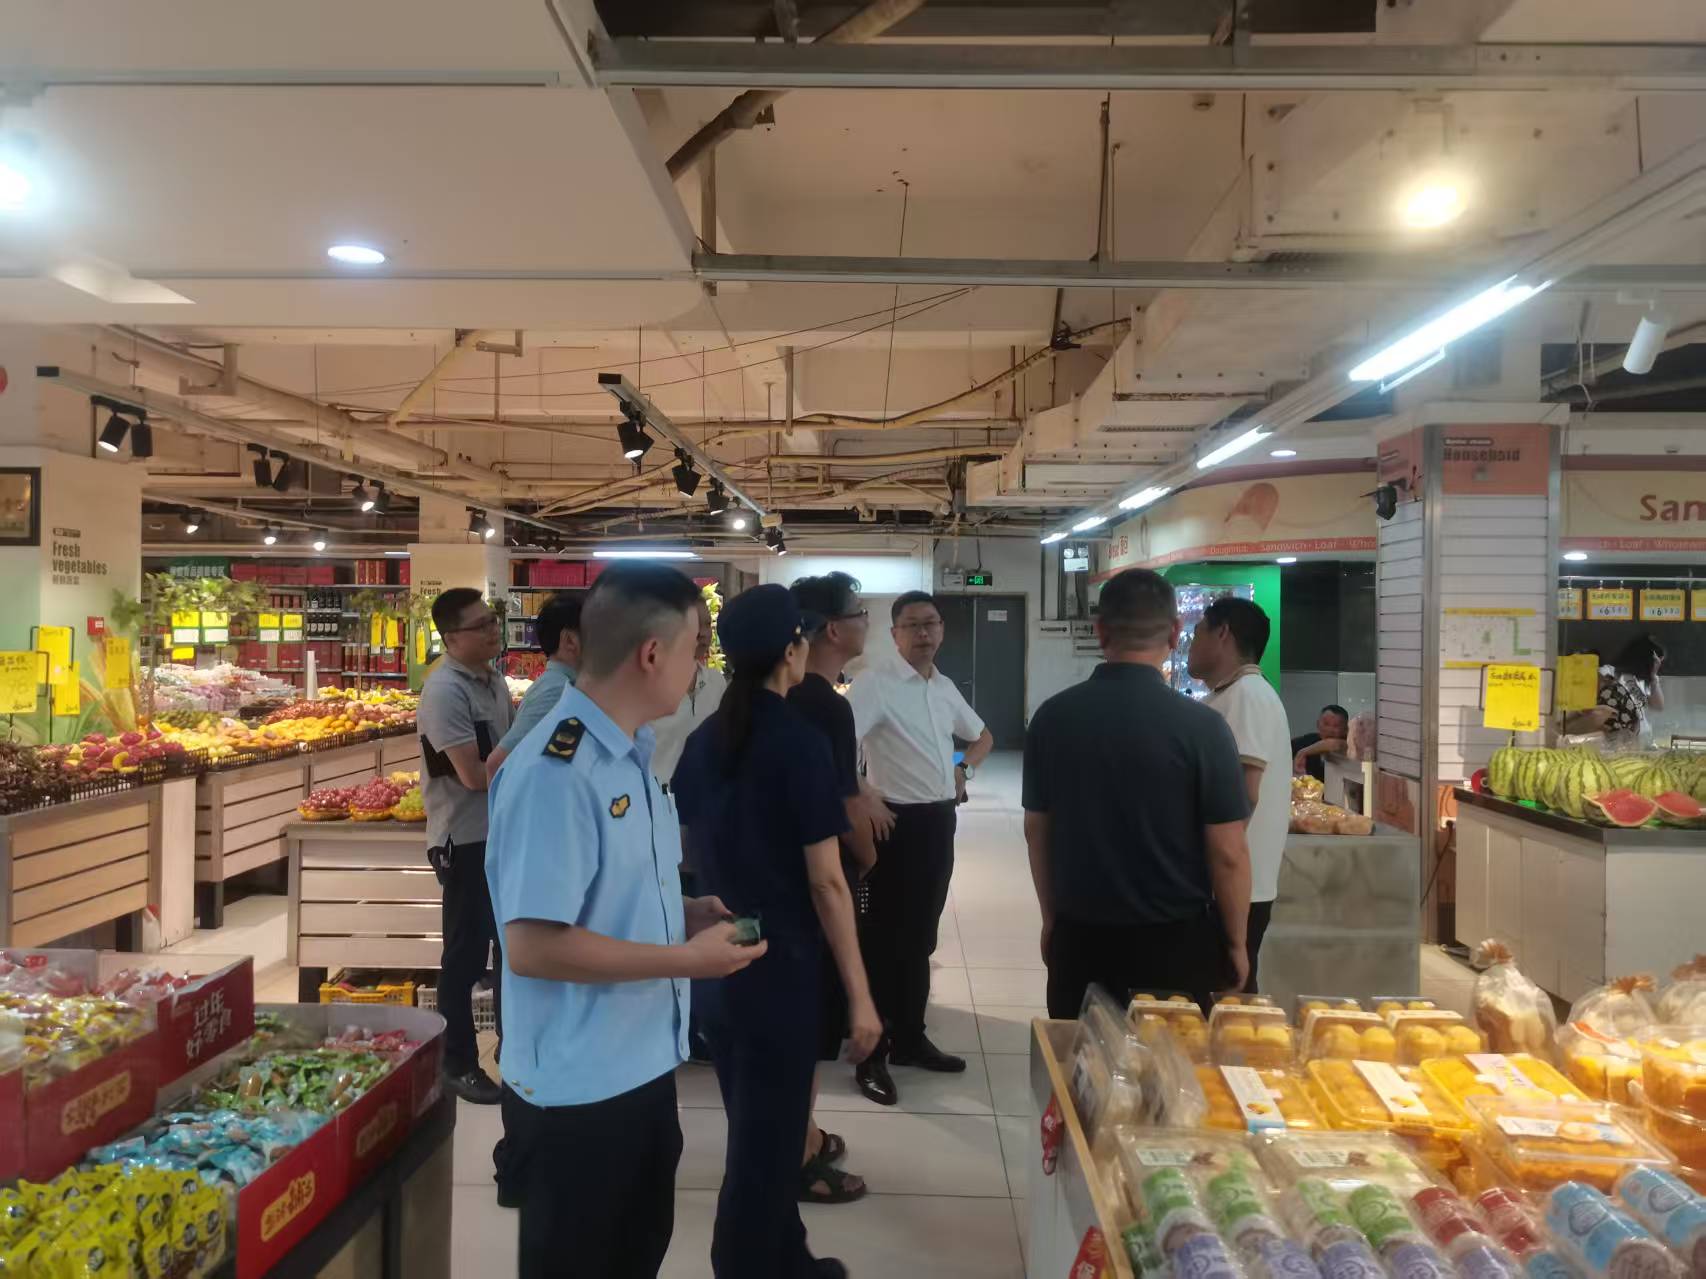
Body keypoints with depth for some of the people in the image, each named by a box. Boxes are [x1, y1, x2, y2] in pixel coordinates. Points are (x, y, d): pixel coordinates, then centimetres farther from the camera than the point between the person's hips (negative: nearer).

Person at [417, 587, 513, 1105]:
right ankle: (457, 1064, 20)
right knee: (466, 952, 4)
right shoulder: (446, 691, -20)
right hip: (465, 839, -9)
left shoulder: (495, 680, 7)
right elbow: (474, 775, -25)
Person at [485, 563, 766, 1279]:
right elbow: (533, 946, -27)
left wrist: (687, 912, 1)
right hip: (577, 1089, -9)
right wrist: (687, 958, -22)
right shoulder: (554, 772, -25)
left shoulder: (631, 755, 6)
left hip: (643, 1067, 9)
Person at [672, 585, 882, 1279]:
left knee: (753, 1124, 21)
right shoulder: (801, 743, -17)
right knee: (769, 1132, 8)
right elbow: (826, 883, -18)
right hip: (779, 964, -7)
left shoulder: (702, 740, 3)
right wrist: (859, 994, -13)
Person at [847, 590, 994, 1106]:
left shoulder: (945, 687, 10)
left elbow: (982, 735, 27)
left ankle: (909, 1039, 30)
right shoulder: (876, 682, -13)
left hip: (940, 820, 7)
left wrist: (964, 768, 9)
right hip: (898, 822, -7)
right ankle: (871, 1056, 12)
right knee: (884, 939, 1)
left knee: (921, 938, 16)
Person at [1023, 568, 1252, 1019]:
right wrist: (1235, 944, 4)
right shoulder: (1200, 725, -15)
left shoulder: (1052, 717, -4)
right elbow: (1228, 853, -11)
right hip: (1175, 942, -3)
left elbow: (1036, 832, 4)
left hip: (1079, 936, 3)